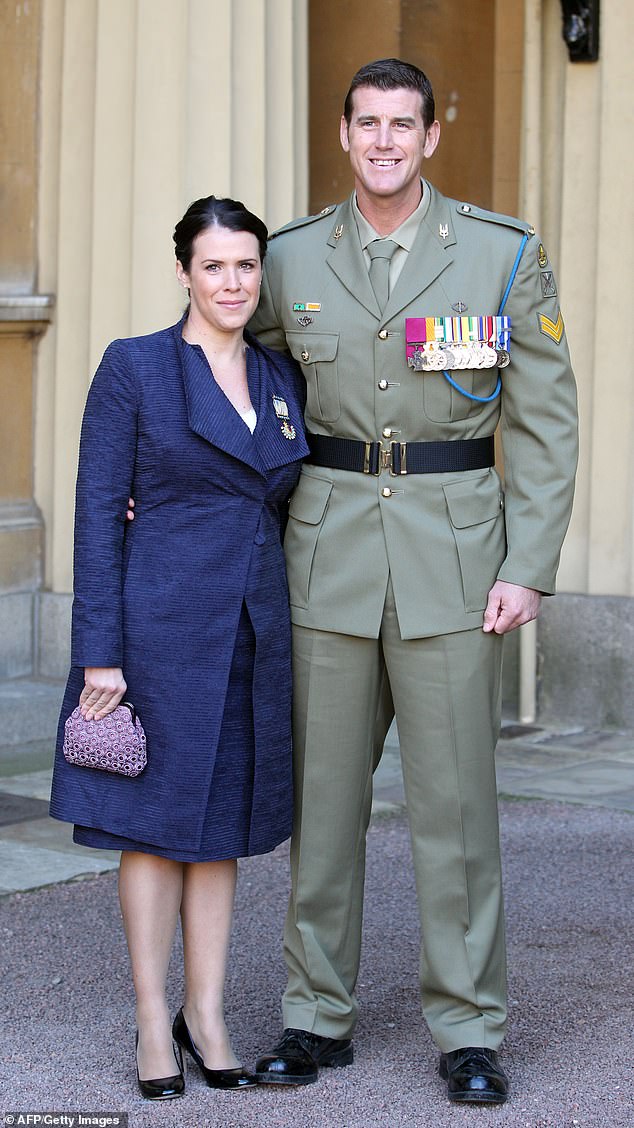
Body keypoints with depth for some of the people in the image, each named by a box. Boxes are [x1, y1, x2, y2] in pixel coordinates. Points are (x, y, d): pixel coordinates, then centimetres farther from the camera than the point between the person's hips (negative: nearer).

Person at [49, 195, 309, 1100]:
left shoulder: (283, 379, 9)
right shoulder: (133, 367, -5)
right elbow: (98, 514, -7)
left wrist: (296, 643, 9)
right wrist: (99, 652, -12)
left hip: (254, 635, 5)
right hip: (160, 626, -4)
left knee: (221, 825, 11)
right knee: (154, 822, 3)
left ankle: (207, 1013, 20)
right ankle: (154, 1023, 13)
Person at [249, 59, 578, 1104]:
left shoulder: (505, 254, 0)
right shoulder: (292, 259, 6)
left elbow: (546, 423, 0)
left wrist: (528, 568, -6)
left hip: (453, 543, -2)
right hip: (328, 545, 2)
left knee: (455, 792, -1)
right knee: (322, 786, 6)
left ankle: (470, 1028, 10)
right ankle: (318, 1014, 18)